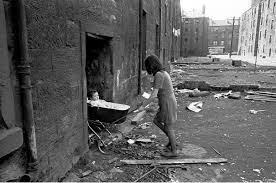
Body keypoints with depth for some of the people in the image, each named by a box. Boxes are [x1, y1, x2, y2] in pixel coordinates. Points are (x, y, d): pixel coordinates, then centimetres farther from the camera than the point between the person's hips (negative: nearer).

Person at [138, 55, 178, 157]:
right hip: (169, 102, 9)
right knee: (156, 121, 19)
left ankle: (174, 151, 23)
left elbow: (154, 95, -22)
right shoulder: (163, 73, 10)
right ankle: (172, 140, 27)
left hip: (167, 103, -9)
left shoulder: (158, 75, -20)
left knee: (168, 127, 6)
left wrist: (143, 106, -13)